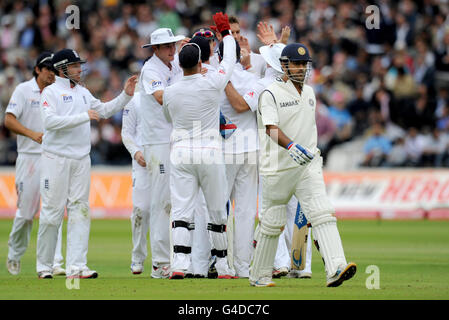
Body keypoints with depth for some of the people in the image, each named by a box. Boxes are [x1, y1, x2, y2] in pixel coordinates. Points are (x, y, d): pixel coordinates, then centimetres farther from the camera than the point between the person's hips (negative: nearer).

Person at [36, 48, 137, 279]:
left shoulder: (83, 93, 16)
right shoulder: (51, 92, -5)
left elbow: (103, 110, 29)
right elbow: (50, 121, -19)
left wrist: (126, 95, 16)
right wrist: (84, 117, -22)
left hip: (81, 159, 6)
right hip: (56, 158, -6)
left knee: (80, 211, -1)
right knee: (52, 211, -3)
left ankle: (76, 267, -5)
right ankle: (43, 266, 6)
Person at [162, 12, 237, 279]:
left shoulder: (170, 92, 1)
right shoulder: (212, 84, -7)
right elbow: (230, 61, 9)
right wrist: (226, 32, 21)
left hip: (180, 153, 2)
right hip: (210, 152, -2)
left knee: (182, 210, -2)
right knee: (217, 211, 9)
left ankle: (180, 264, -17)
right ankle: (223, 267, 15)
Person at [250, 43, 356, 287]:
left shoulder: (309, 93, 14)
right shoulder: (271, 94, -8)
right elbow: (271, 128, -23)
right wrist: (291, 146, -39)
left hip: (308, 164, 5)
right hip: (278, 167, -5)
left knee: (322, 212, -14)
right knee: (273, 221, 5)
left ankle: (336, 268, -26)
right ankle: (259, 275, 22)